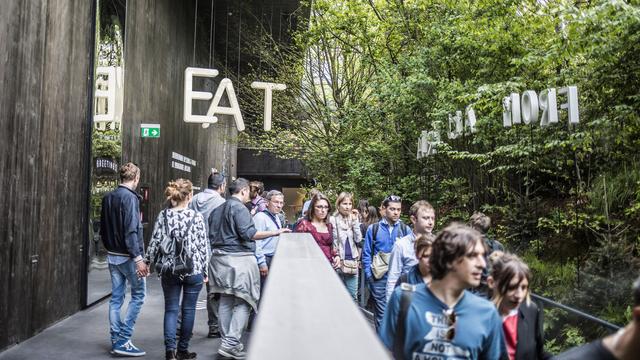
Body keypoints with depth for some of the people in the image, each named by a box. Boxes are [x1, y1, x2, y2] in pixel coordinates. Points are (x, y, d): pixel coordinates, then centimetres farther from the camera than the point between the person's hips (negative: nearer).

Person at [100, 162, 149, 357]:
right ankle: (123, 340, -1)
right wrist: (138, 258, -21)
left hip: (112, 255, 8)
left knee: (116, 298, 11)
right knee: (138, 294, 2)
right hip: (127, 256, -8)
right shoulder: (129, 197, -16)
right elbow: (131, 231, -21)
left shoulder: (108, 197, 10)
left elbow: (103, 229, 15)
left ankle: (116, 340, 17)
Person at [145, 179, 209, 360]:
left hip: (169, 270, 2)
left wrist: (148, 262, 12)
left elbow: (155, 242, 0)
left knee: (171, 309, 8)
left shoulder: (163, 216, -2)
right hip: (193, 269, -2)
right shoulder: (197, 217, -7)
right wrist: (205, 270, 6)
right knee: (188, 309, 10)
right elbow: (203, 246, -4)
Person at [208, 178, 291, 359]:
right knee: (243, 302, -4)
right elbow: (248, 233, -19)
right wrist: (276, 232, -19)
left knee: (225, 301, 12)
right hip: (239, 258, -8)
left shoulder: (217, 210, 17)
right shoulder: (239, 208, -9)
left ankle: (226, 341, 17)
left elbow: (211, 236, 22)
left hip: (220, 257, 9)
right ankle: (231, 343, -10)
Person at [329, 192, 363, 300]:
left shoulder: (354, 218, 9)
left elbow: (358, 239, -2)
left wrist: (355, 221, -7)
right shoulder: (333, 220, -3)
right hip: (338, 261, -3)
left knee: (353, 296, 7)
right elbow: (332, 242, -1)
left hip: (352, 261, 4)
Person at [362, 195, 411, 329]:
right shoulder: (373, 229, 2)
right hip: (379, 278, -1)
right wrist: (369, 275, -2)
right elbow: (366, 254, 6)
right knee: (382, 313, 4)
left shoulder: (406, 230, 3)